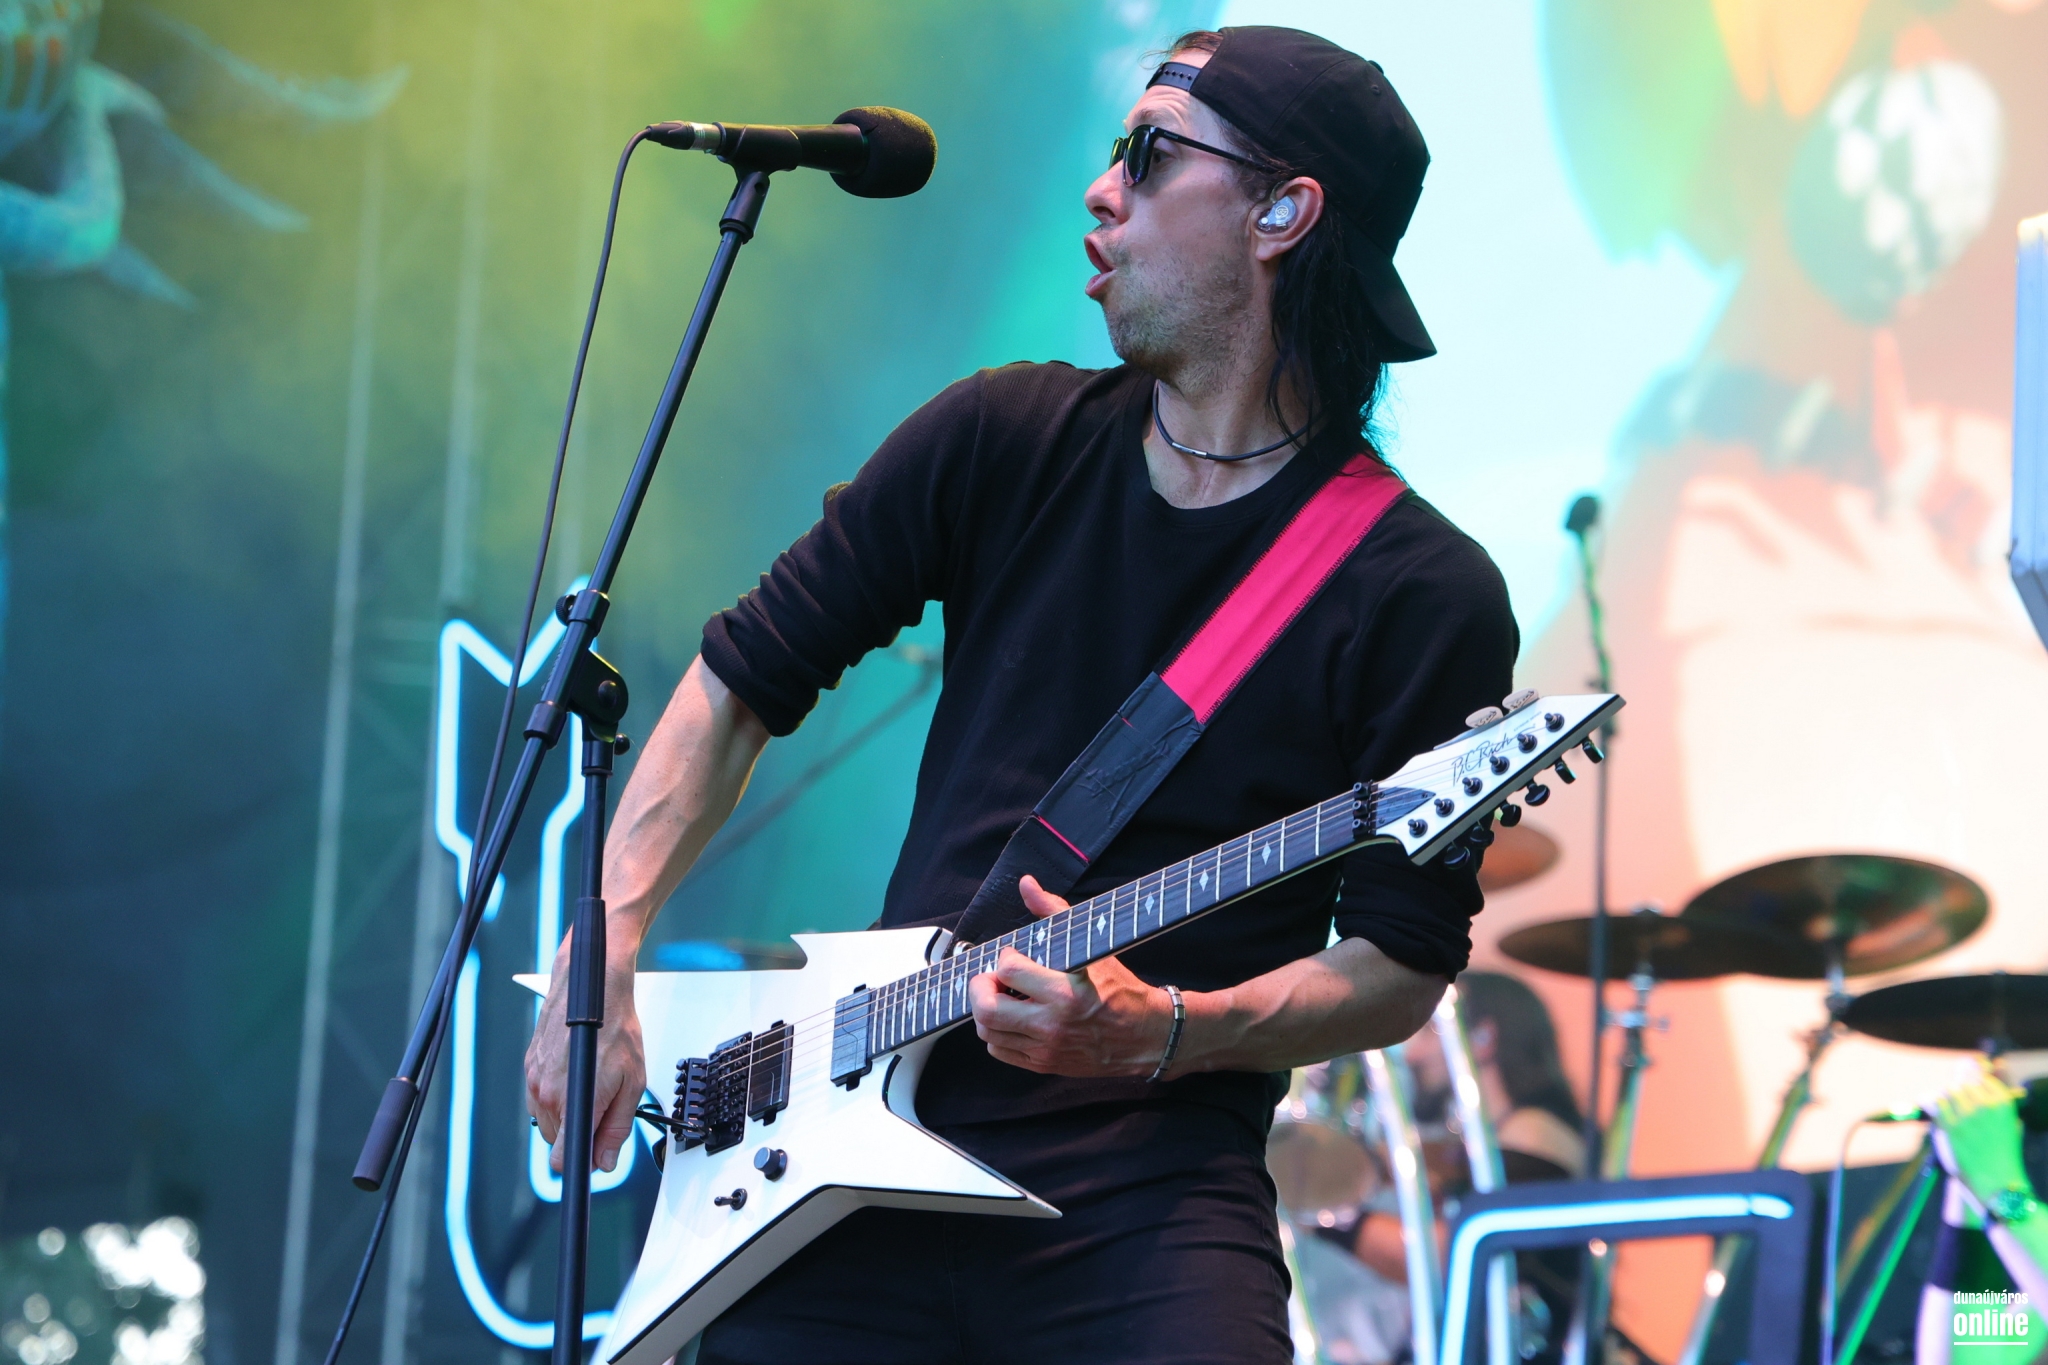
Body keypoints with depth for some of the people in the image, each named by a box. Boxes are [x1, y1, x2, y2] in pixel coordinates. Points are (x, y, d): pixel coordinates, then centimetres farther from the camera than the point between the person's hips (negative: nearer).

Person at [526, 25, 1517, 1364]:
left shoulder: (1426, 601, -5)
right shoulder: (1004, 441, 6)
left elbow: (1404, 966, -2)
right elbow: (741, 682, 11)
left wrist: (1165, 1034, -19)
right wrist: (604, 957, 1)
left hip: (1154, 1194, -3)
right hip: (867, 1155, 3)